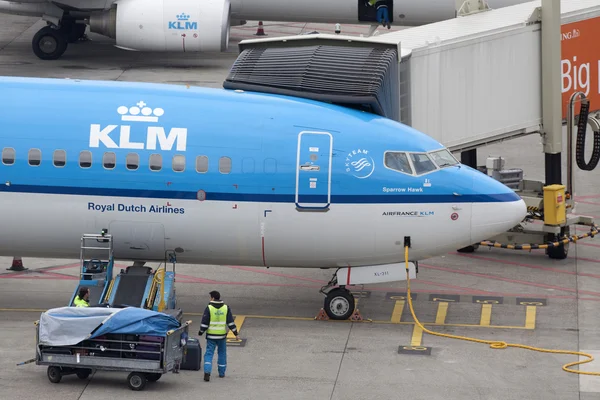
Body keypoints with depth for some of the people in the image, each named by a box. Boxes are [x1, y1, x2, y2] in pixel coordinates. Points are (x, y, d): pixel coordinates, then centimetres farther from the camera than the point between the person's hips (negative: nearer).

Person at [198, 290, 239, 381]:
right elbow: (231, 322, 0)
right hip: (222, 336, 2)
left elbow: (204, 322, -8)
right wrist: (236, 333, 5)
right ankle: (221, 373, 22)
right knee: (222, 353, 17)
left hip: (211, 335, -2)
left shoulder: (209, 308, -9)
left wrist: (200, 332, 6)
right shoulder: (226, 308, 0)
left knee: (209, 353, -1)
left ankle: (207, 372, -17)